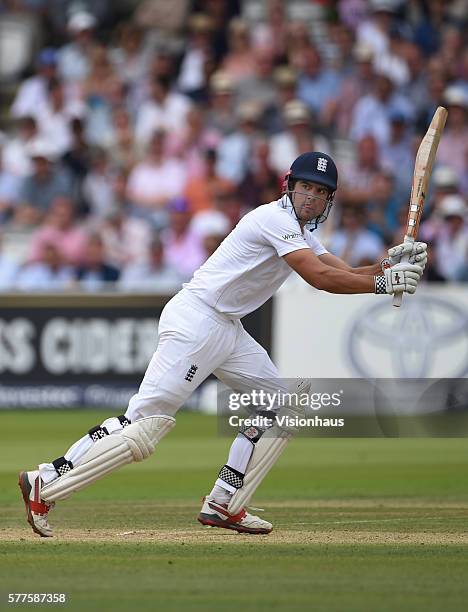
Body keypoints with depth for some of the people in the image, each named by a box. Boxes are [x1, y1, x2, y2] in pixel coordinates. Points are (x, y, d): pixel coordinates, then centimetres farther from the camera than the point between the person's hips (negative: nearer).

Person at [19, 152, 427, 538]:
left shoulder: (302, 234, 18)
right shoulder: (276, 219, -13)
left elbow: (344, 273, 13)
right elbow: (320, 278, -22)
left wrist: (393, 263, -3)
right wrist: (383, 282, -19)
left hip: (228, 330, 10)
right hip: (196, 322, -10)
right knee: (147, 421, -16)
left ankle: (223, 506, 9)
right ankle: (45, 485, -16)